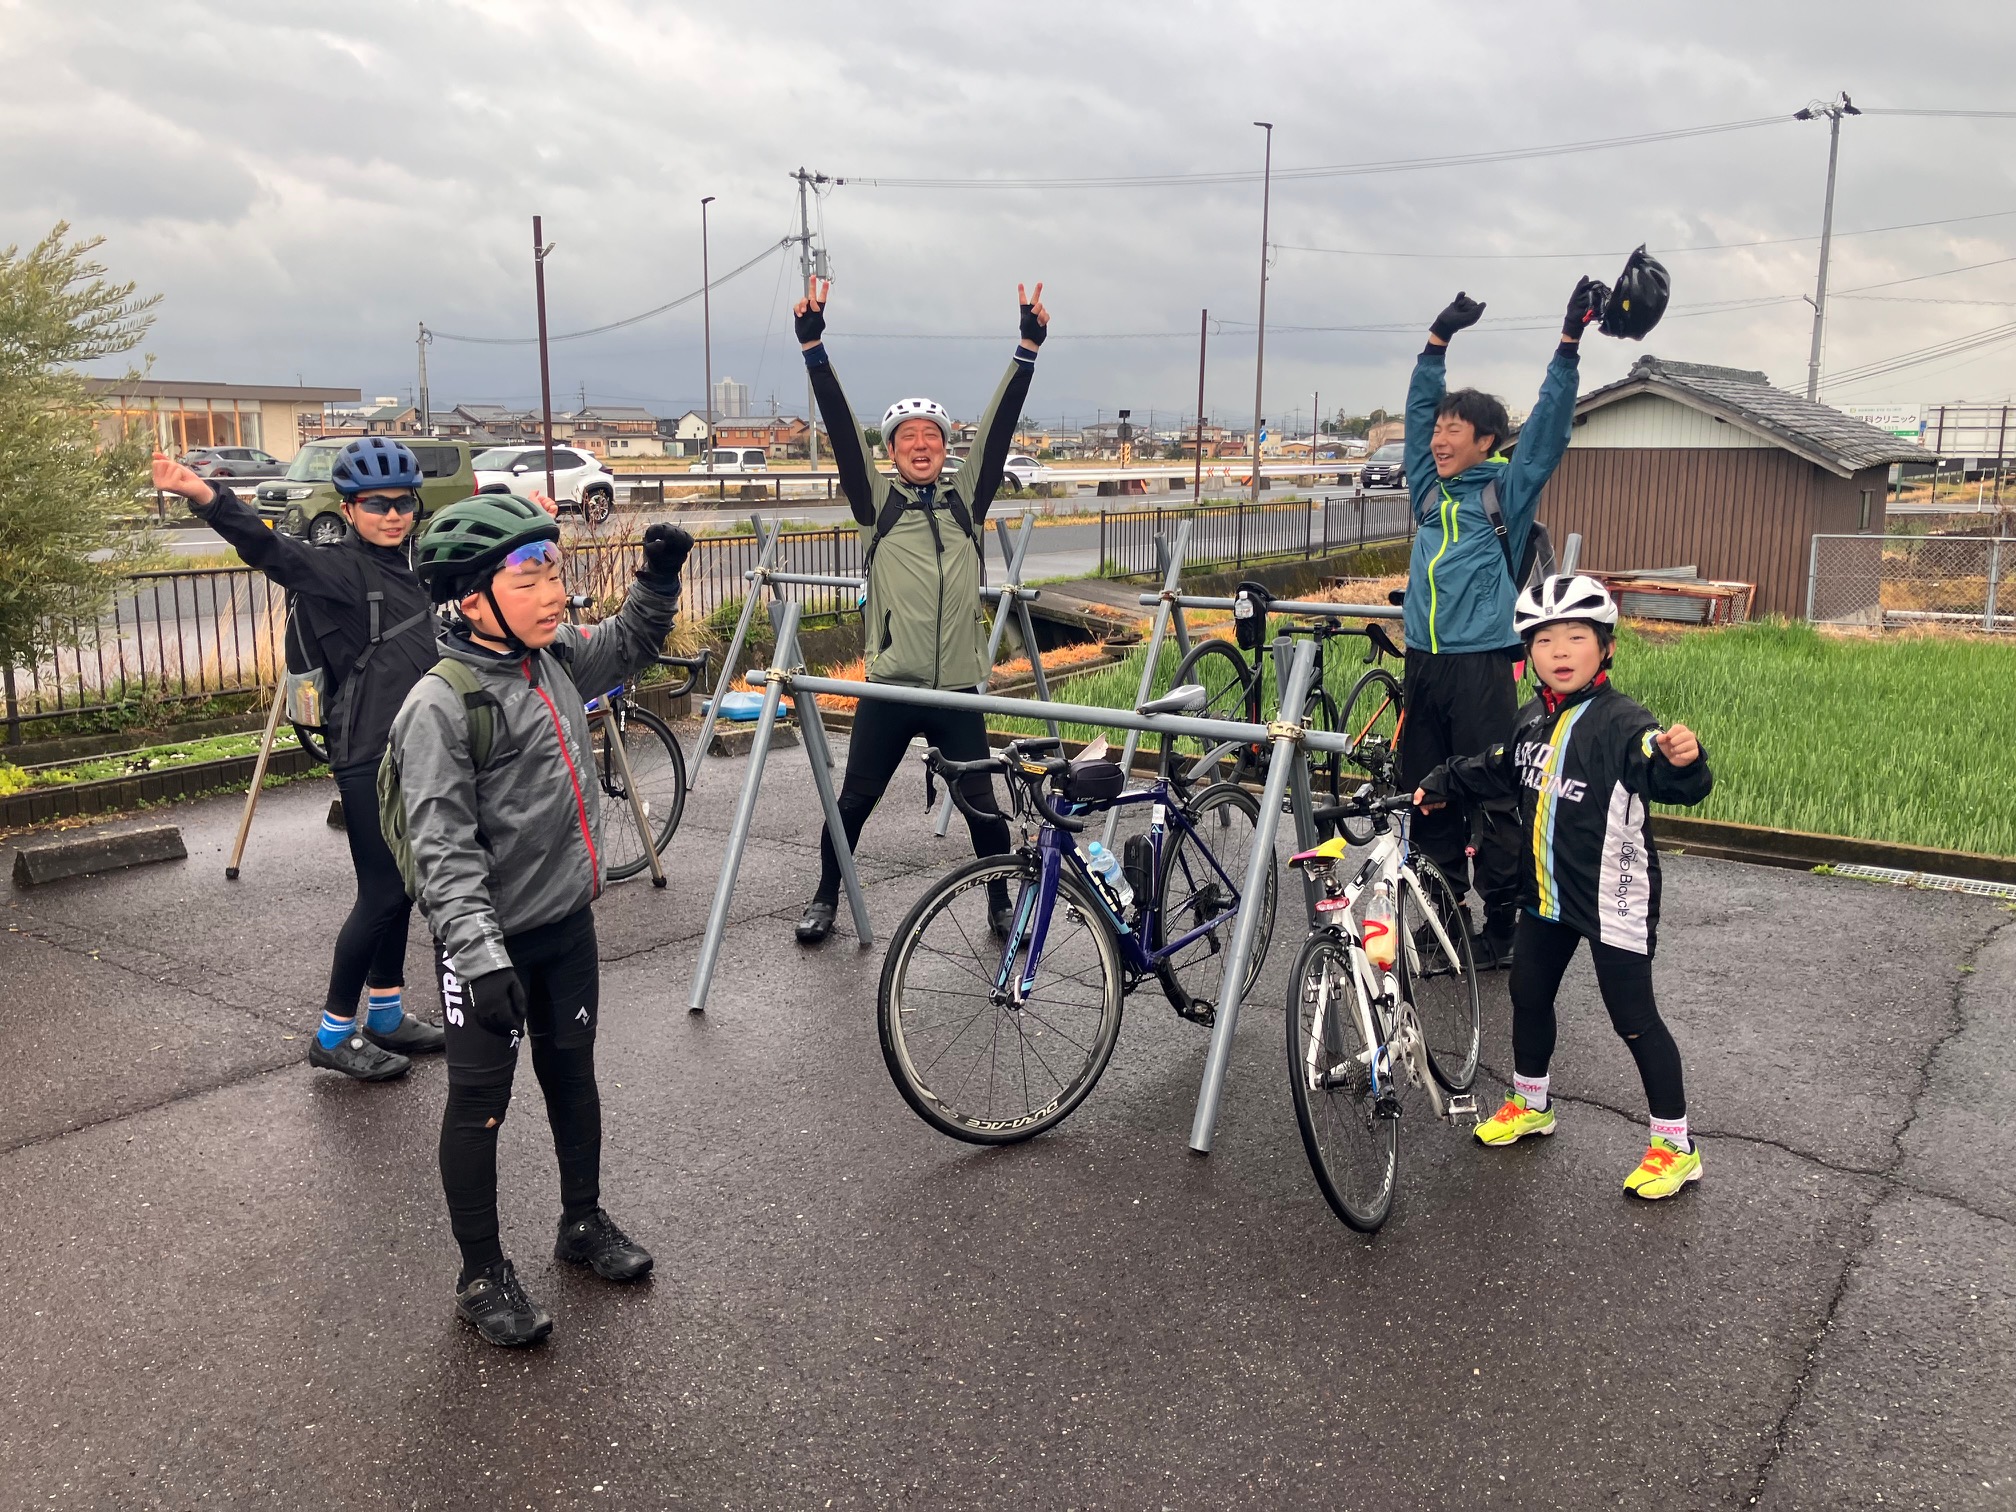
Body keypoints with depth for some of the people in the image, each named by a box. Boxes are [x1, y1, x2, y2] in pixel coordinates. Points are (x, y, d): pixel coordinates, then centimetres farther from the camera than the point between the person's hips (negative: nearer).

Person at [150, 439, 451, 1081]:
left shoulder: (403, 570, 13)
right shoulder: (339, 569, -12)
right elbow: (272, 548, -30)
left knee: (400, 887, 14)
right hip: (369, 757, -8)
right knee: (381, 894, -4)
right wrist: (206, 497, -45)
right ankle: (334, 1034, 8)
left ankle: (388, 1015, 26)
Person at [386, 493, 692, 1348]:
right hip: (491, 940, -7)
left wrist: (659, 578, 5)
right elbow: (443, 848, -26)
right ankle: (483, 1276, 23)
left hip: (568, 920, 7)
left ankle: (584, 1221, 41)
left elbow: (631, 645, 23)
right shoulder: (440, 706, -21)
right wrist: (480, 957, -34)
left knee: (573, 1072, 21)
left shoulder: (558, 661, 1)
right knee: (480, 1101, 7)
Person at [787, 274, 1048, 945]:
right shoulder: (876, 501, 3)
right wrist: (813, 344, -14)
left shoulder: (967, 497, 7)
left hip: (958, 688, 1)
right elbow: (841, 427, -5)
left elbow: (998, 426, -1)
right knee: (854, 800, 8)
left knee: (983, 804, 7)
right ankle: (826, 897, 27)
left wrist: (1028, 347, -8)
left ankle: (1001, 903, 25)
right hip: (888, 688, -1)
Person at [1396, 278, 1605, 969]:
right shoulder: (1428, 488, 13)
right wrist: (1437, 341, 14)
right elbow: (1419, 407, 17)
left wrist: (1568, 344, -10)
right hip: (1423, 660, 6)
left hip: (1481, 663, -5)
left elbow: (1548, 426, -6)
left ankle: (1505, 920, 7)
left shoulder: (1508, 490, 2)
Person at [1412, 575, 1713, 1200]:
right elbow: (1496, 771, 24)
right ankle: (1530, 1104, 41)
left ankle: (1676, 1145, 15)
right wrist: (1439, 786, 32)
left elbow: (1672, 781, -36)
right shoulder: (1534, 720, 4)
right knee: (1529, 994, 19)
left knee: (1634, 1018, 0)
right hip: (1547, 893, 8)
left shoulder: (1621, 723, -20)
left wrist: (1683, 761, -57)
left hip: (1612, 901, -8)